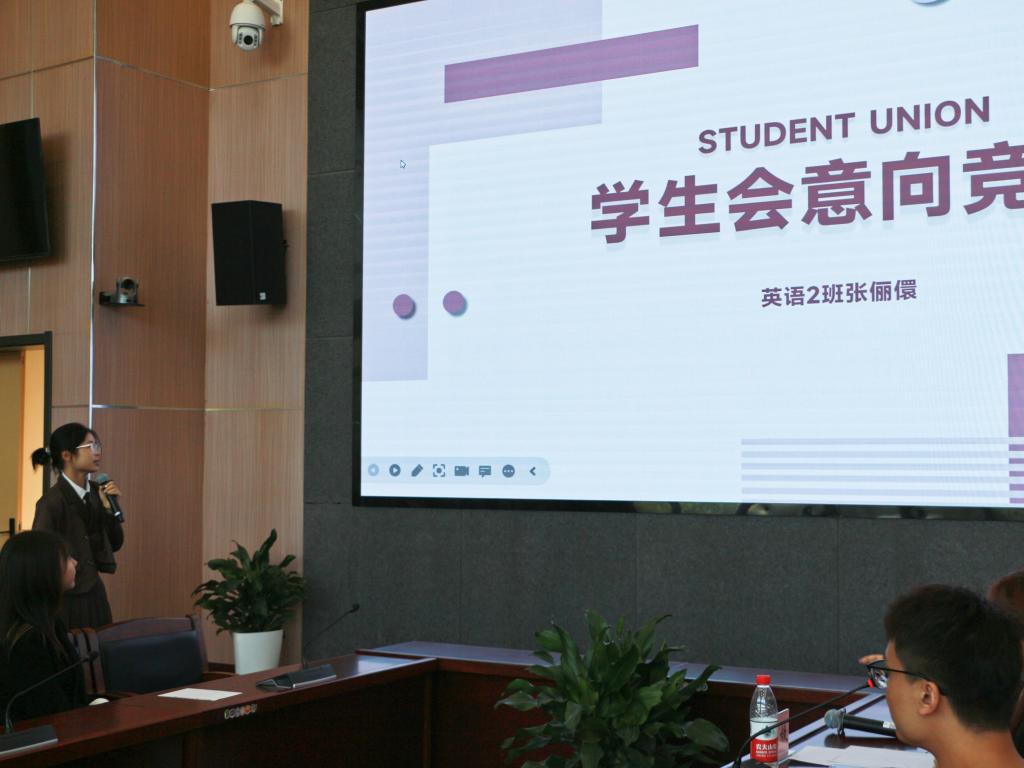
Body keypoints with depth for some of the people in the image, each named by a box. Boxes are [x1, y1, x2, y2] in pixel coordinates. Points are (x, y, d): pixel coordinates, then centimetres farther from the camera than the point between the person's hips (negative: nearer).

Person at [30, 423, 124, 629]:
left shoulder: (95, 492, 3)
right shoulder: (52, 502, -18)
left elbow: (115, 544, 9)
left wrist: (109, 508, -6)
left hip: (94, 594, 7)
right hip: (65, 598, -7)